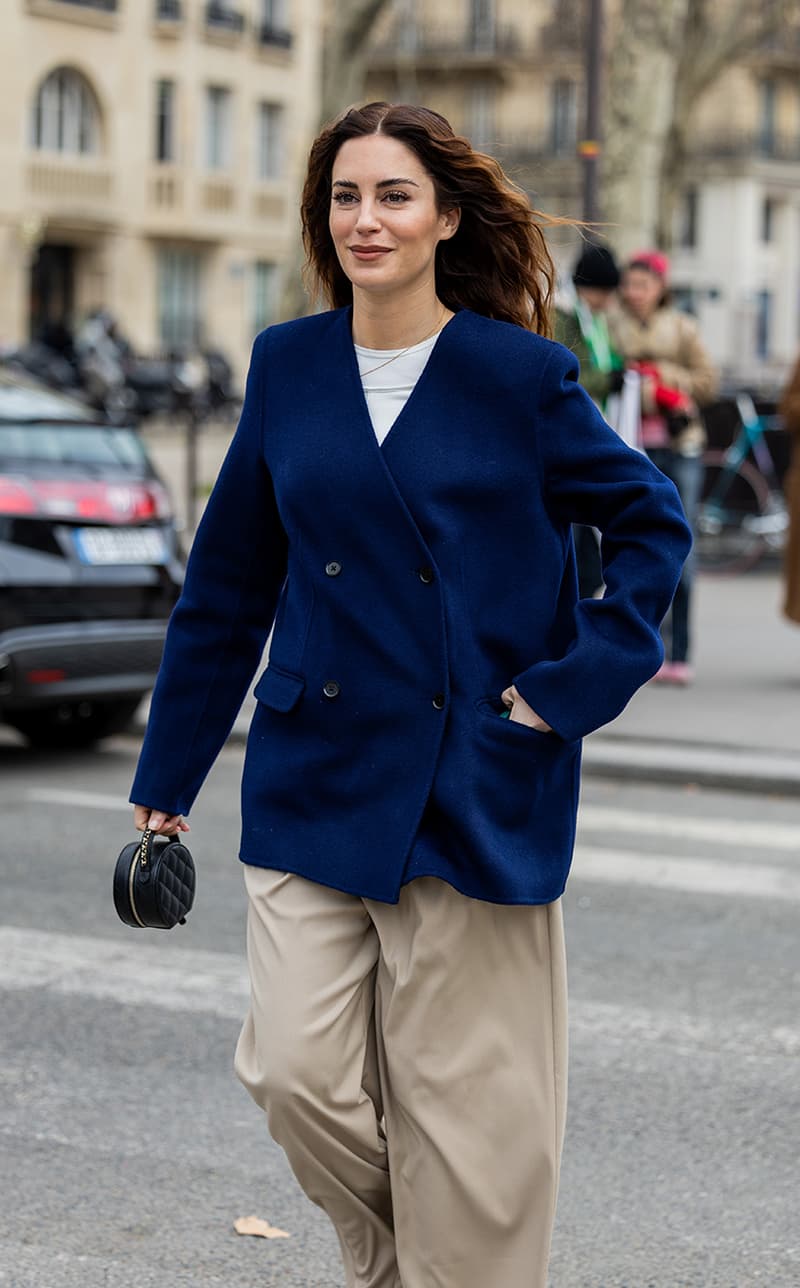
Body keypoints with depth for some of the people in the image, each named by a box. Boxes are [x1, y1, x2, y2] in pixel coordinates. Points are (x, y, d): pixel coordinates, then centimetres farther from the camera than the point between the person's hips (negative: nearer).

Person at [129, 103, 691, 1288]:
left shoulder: (519, 376, -4)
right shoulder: (287, 366, 6)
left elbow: (651, 520, 7)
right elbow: (228, 584, 12)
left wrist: (579, 681, -5)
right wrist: (167, 778, 15)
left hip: (478, 791, -3)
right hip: (315, 778, 3)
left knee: (462, 1099, 1)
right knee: (295, 1070, -3)